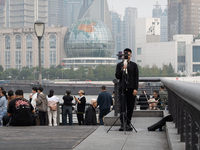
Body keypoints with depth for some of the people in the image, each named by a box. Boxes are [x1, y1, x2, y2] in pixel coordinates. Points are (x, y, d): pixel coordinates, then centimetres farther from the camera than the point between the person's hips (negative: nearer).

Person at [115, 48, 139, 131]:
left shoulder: (134, 65, 10)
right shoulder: (119, 65, 10)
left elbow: (136, 77, 6)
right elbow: (117, 76, 3)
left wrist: (135, 89, -3)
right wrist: (122, 70, -13)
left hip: (131, 89, 1)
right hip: (122, 88, -1)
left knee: (130, 107, 1)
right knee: (122, 106, -11)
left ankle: (128, 123, 9)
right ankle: (122, 124, -16)